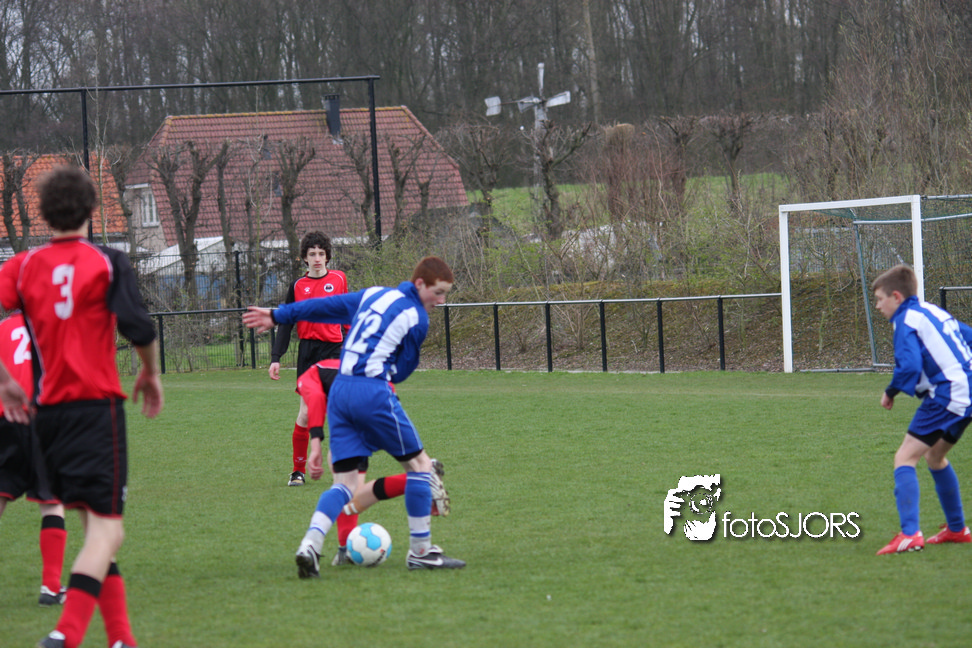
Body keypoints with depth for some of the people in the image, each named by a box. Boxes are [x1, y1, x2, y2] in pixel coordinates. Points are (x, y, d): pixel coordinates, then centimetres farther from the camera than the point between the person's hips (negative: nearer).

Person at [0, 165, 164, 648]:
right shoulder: (106, 263, -4)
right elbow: (139, 329, -11)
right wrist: (151, 374, 9)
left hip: (47, 409, 5)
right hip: (96, 405, -5)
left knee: (94, 524, 16)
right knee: (106, 528, -8)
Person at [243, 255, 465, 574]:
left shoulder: (373, 295, 16)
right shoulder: (416, 319, -3)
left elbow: (325, 306, 21)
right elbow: (402, 370, 3)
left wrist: (277, 316, 28)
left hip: (339, 390, 7)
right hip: (374, 392, -7)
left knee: (344, 483, 7)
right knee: (419, 464, 9)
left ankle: (310, 544, -15)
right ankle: (421, 551, 11)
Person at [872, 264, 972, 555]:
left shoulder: (906, 321, -9)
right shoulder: (933, 311, 18)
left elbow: (909, 366, -20)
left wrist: (890, 393, -4)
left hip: (947, 397, -10)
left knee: (905, 457, -11)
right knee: (934, 456, 27)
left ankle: (910, 534, -25)